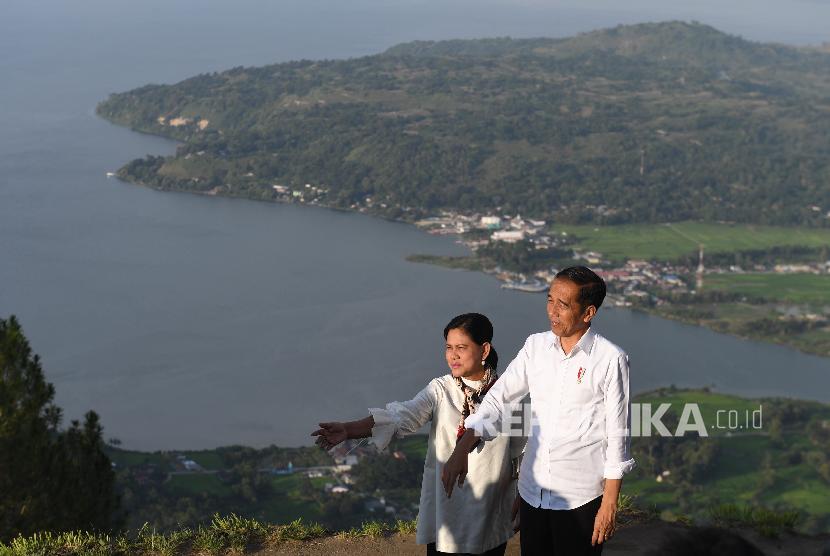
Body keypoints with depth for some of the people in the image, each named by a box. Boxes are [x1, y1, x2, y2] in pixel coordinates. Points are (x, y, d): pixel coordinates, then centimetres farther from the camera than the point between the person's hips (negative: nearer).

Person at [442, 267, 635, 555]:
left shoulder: (610, 359, -11)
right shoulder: (536, 346, 2)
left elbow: (618, 434, -8)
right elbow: (499, 398, 2)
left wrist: (609, 505, -7)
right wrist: (462, 448, -12)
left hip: (580, 499, -4)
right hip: (532, 490, 5)